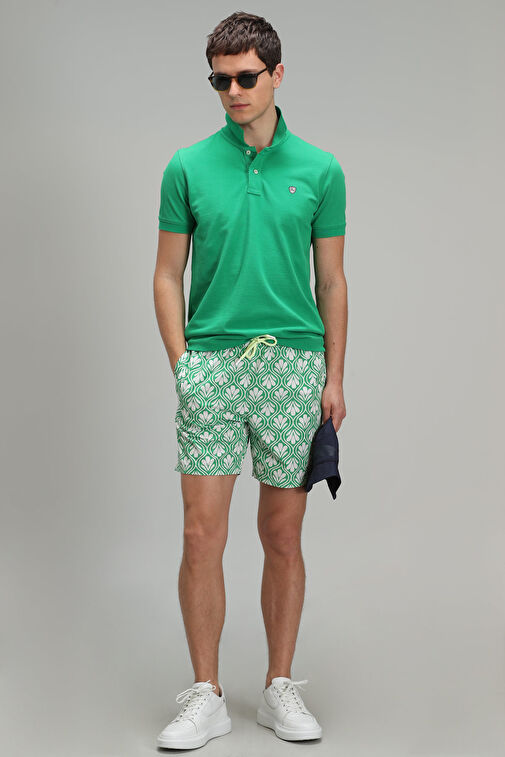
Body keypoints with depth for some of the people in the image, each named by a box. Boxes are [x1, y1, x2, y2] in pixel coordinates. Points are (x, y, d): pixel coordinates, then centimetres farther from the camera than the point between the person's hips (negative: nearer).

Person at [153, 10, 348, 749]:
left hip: (293, 366, 1)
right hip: (211, 363, 0)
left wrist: (334, 377, 2)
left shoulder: (320, 170, 5)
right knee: (203, 534, -3)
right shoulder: (188, 167, 4)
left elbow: (332, 281, 8)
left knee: (283, 535, 7)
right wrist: (181, 362, -4)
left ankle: (281, 689, 20)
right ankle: (207, 697, 9)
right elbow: (169, 275, 6)